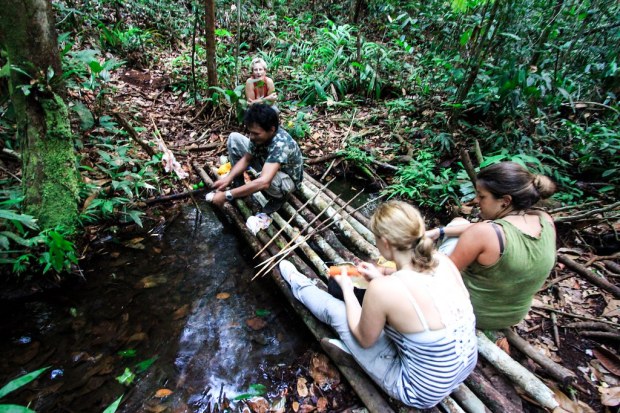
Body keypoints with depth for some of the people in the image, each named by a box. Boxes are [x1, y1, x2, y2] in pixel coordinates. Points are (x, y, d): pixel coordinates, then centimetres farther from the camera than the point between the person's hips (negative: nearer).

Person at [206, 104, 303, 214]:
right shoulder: (260, 134, -19)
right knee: (234, 138, -8)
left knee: (266, 180, -44)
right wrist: (228, 178, -24)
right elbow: (246, 159, -7)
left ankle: (280, 196, -7)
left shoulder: (280, 145, -41)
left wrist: (227, 195, -47)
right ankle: (239, 187, 3)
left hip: (288, 179, -6)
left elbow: (263, 182, -51)